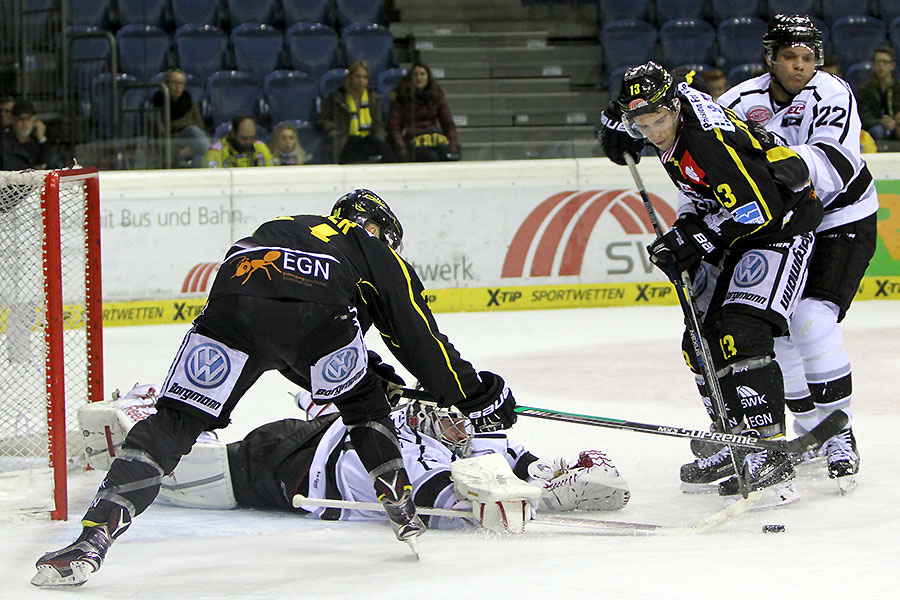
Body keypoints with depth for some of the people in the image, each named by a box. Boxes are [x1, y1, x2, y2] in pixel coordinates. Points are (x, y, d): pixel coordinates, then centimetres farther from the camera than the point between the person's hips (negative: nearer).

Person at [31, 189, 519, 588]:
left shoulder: (285, 228, 46)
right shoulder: (378, 253, 34)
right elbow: (420, 339, 29)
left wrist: (363, 367, 51)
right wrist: (476, 396, 38)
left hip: (231, 311, 2)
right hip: (319, 315, -2)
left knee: (175, 422, 2)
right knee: (363, 404, 30)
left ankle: (91, 540, -11)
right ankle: (402, 511, 26)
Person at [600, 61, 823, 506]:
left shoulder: (712, 137, -31)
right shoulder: (671, 110, -3)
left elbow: (760, 208, -30)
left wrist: (692, 240, -23)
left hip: (783, 221, -10)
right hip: (732, 228, 10)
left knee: (741, 334, -23)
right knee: (700, 341, 8)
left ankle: (769, 458, -25)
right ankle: (736, 441, 22)